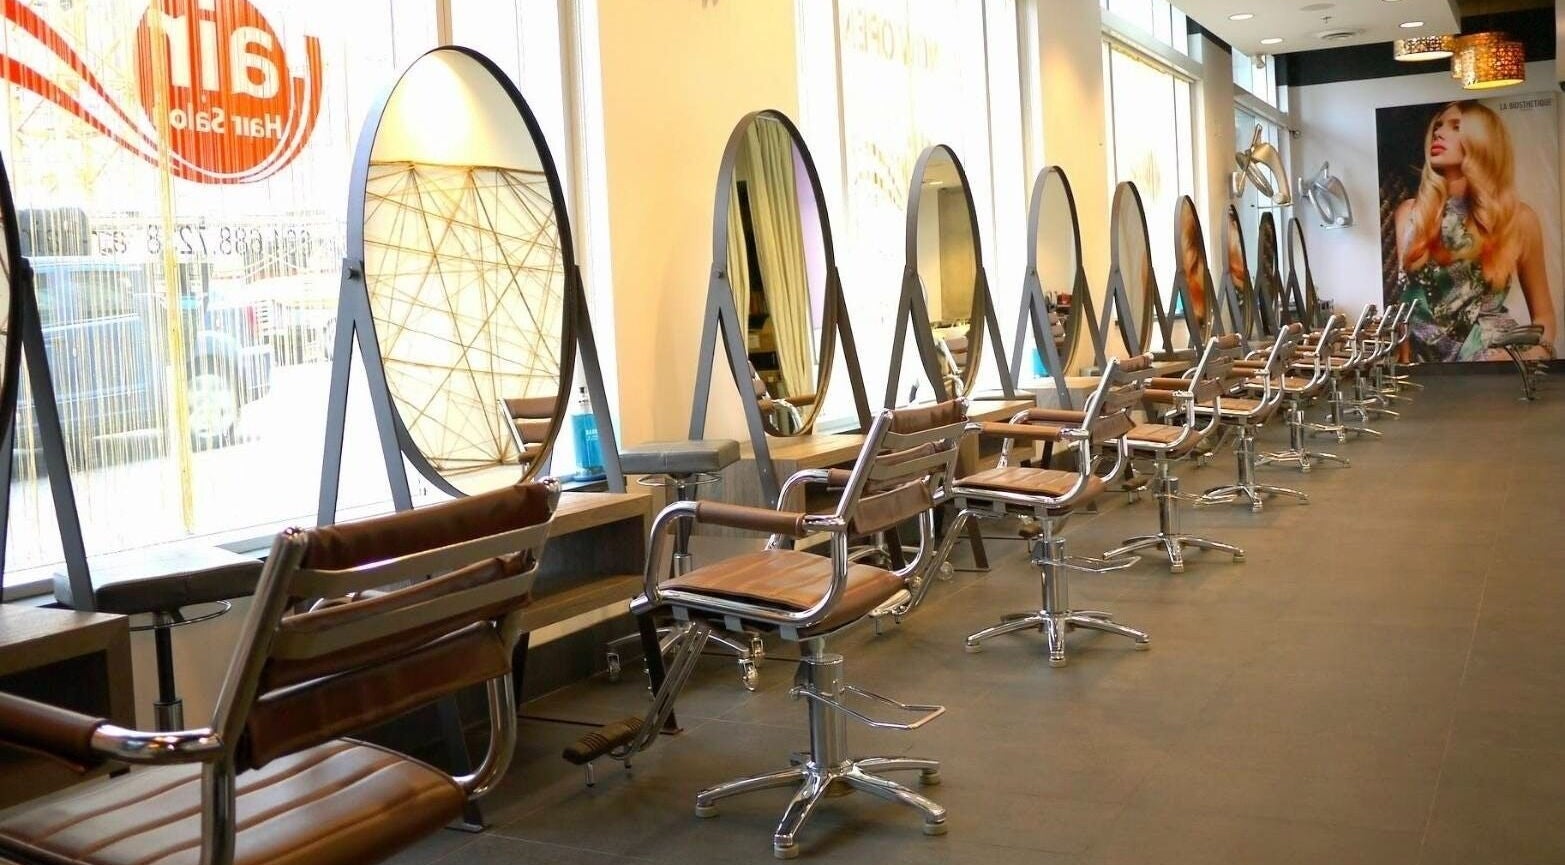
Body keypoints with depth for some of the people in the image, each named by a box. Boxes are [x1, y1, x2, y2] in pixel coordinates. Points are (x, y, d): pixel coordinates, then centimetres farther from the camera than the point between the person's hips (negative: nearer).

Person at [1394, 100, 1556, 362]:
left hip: (1494, 354, -2)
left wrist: (1535, 356, -8)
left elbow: (1543, 314, 12)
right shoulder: (1409, 212, 10)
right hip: (1426, 360, 2)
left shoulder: (1518, 217, 5)